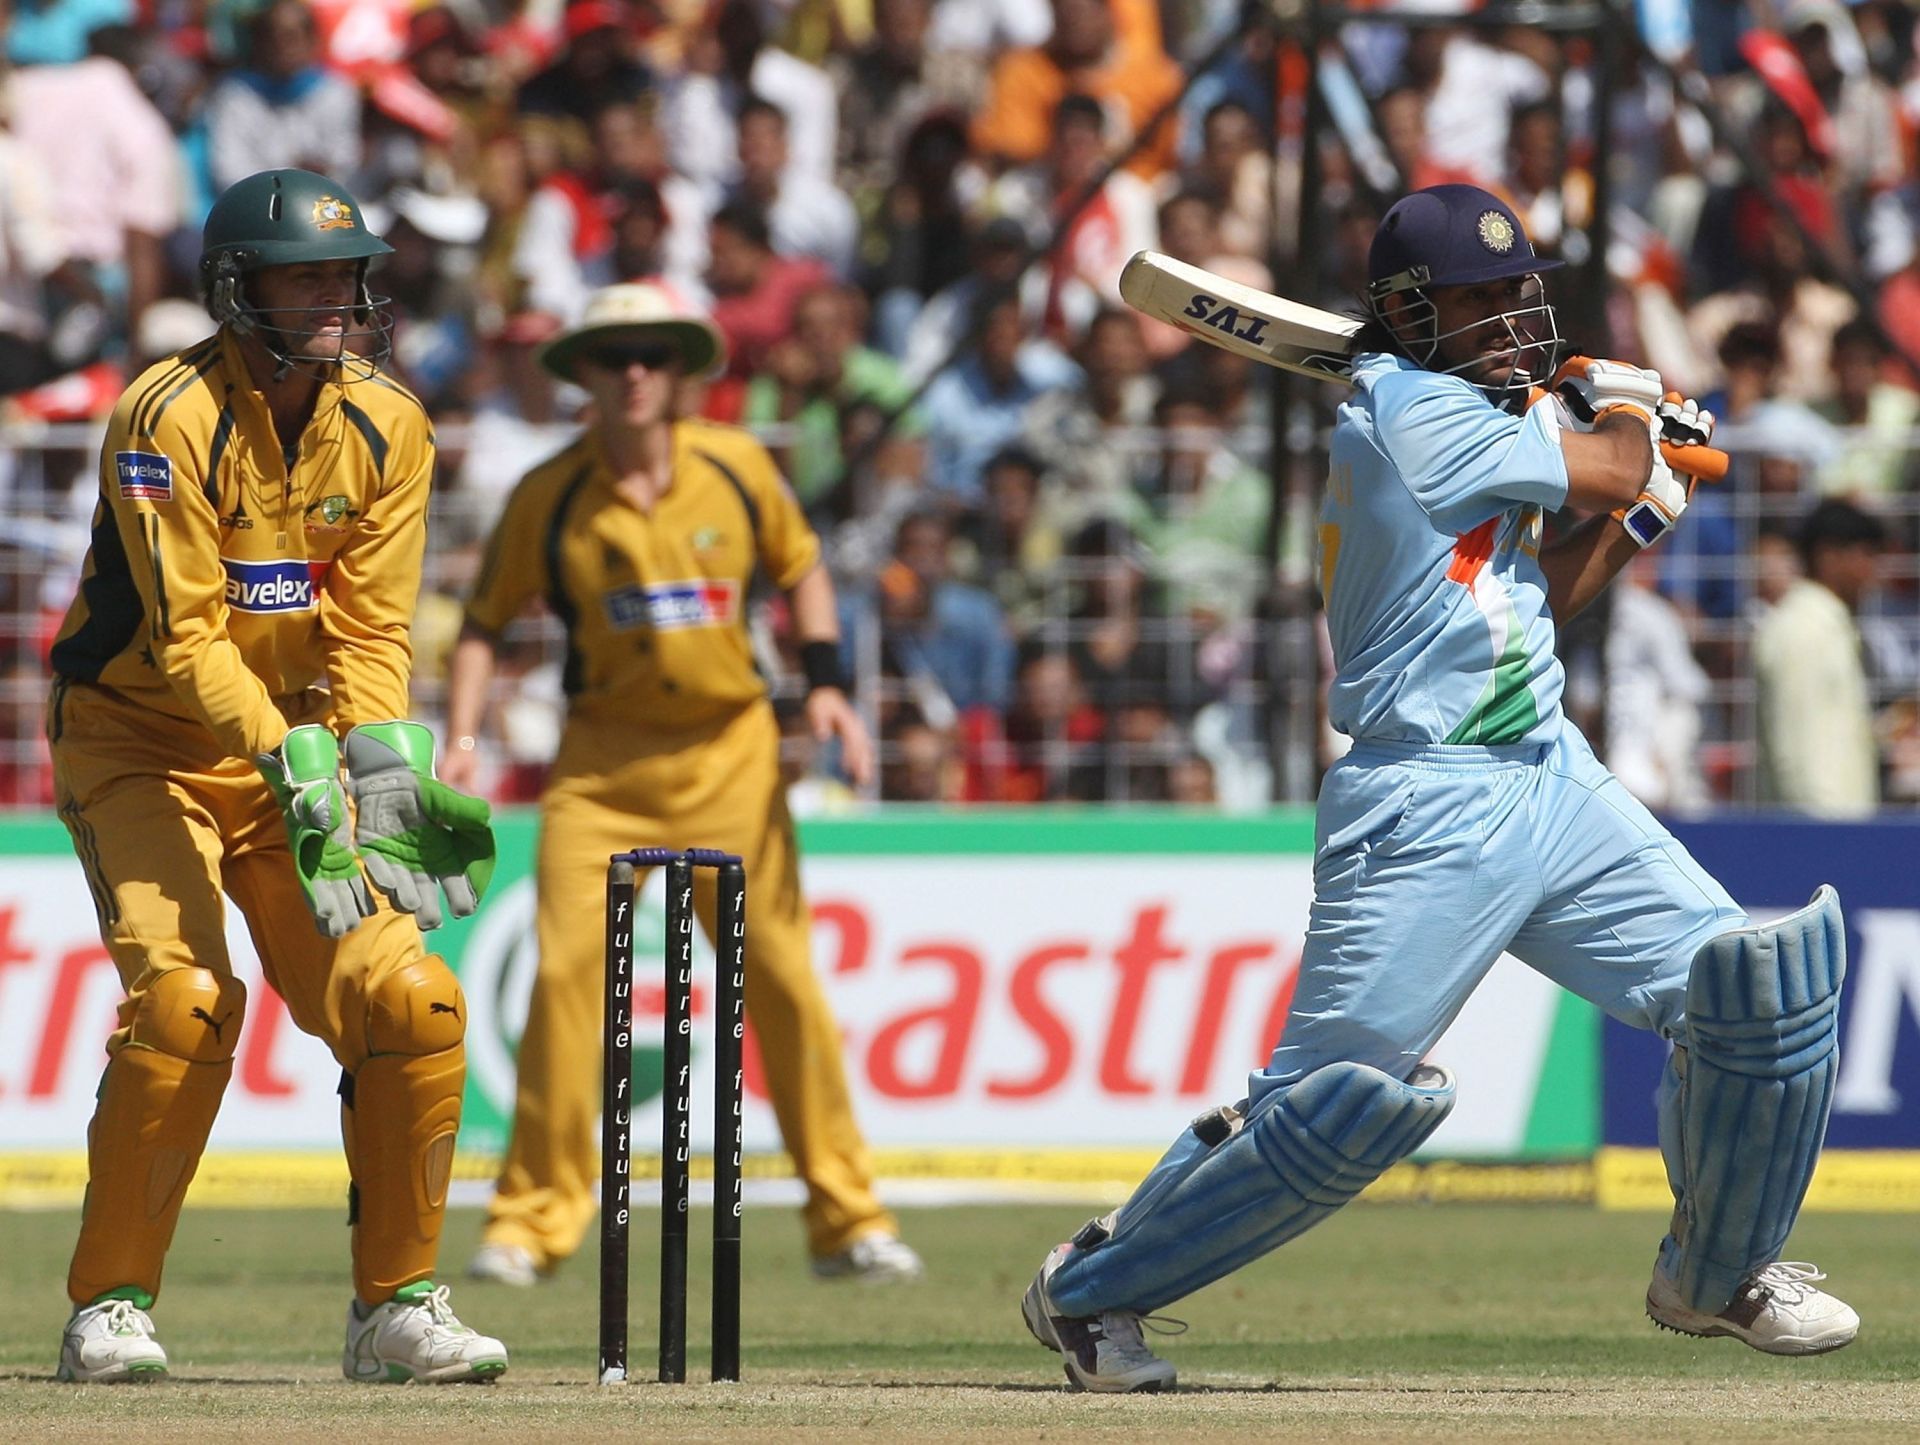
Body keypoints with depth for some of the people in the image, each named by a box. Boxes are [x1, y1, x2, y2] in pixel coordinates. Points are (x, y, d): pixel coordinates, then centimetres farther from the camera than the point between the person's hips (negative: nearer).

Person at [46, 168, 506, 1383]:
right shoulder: (170, 419, -18)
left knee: (410, 999, -8)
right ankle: (109, 1307, -12)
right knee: (183, 994, -24)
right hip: (142, 745, -5)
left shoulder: (386, 427, -2)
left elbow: (370, 632, -3)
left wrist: (384, 769, -20)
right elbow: (186, 638, -23)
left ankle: (399, 1305, 5)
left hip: (296, 747, 5)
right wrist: (295, 768, -34)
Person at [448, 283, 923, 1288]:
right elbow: (484, 624, 6)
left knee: (780, 976, 0)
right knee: (566, 970, -11)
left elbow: (800, 568, 14)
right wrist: (462, 738, -7)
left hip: (730, 751, 1)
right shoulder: (547, 498, -4)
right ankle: (533, 1215, -1)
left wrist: (823, 682, 1)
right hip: (603, 762, -1)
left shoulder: (737, 467, -1)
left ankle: (845, 1214, 10)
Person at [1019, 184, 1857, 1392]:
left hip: (1553, 781, 9)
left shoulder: (1458, 422, 16)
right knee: (1333, 1099, -11)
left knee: (1759, 979, 1)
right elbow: (1604, 471, -8)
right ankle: (1091, 1287, 7)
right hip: (1430, 810, -9)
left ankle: (1717, 1275, 20)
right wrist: (1627, 409, 13)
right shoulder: (1409, 408, -12)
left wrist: (1635, 519, 13)